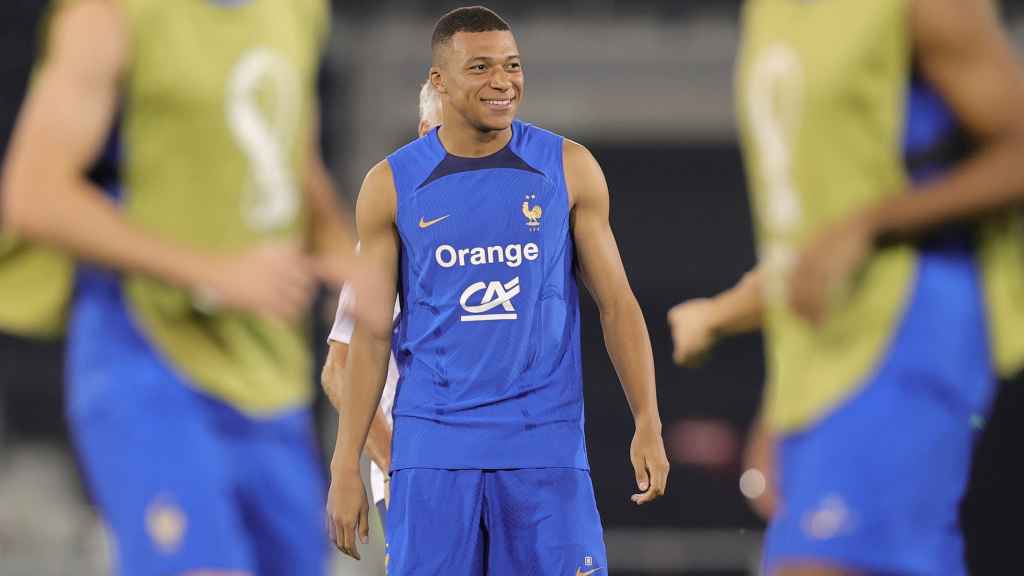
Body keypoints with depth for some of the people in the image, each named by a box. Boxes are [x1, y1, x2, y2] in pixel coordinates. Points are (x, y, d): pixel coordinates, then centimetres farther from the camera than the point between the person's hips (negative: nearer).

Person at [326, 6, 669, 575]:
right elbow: (372, 332, 5)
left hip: (546, 442, 0)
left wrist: (648, 426, -3)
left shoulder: (569, 169, 3)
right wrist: (346, 465, 0)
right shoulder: (392, 185, 2)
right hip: (432, 443, 0)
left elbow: (616, 302, 6)